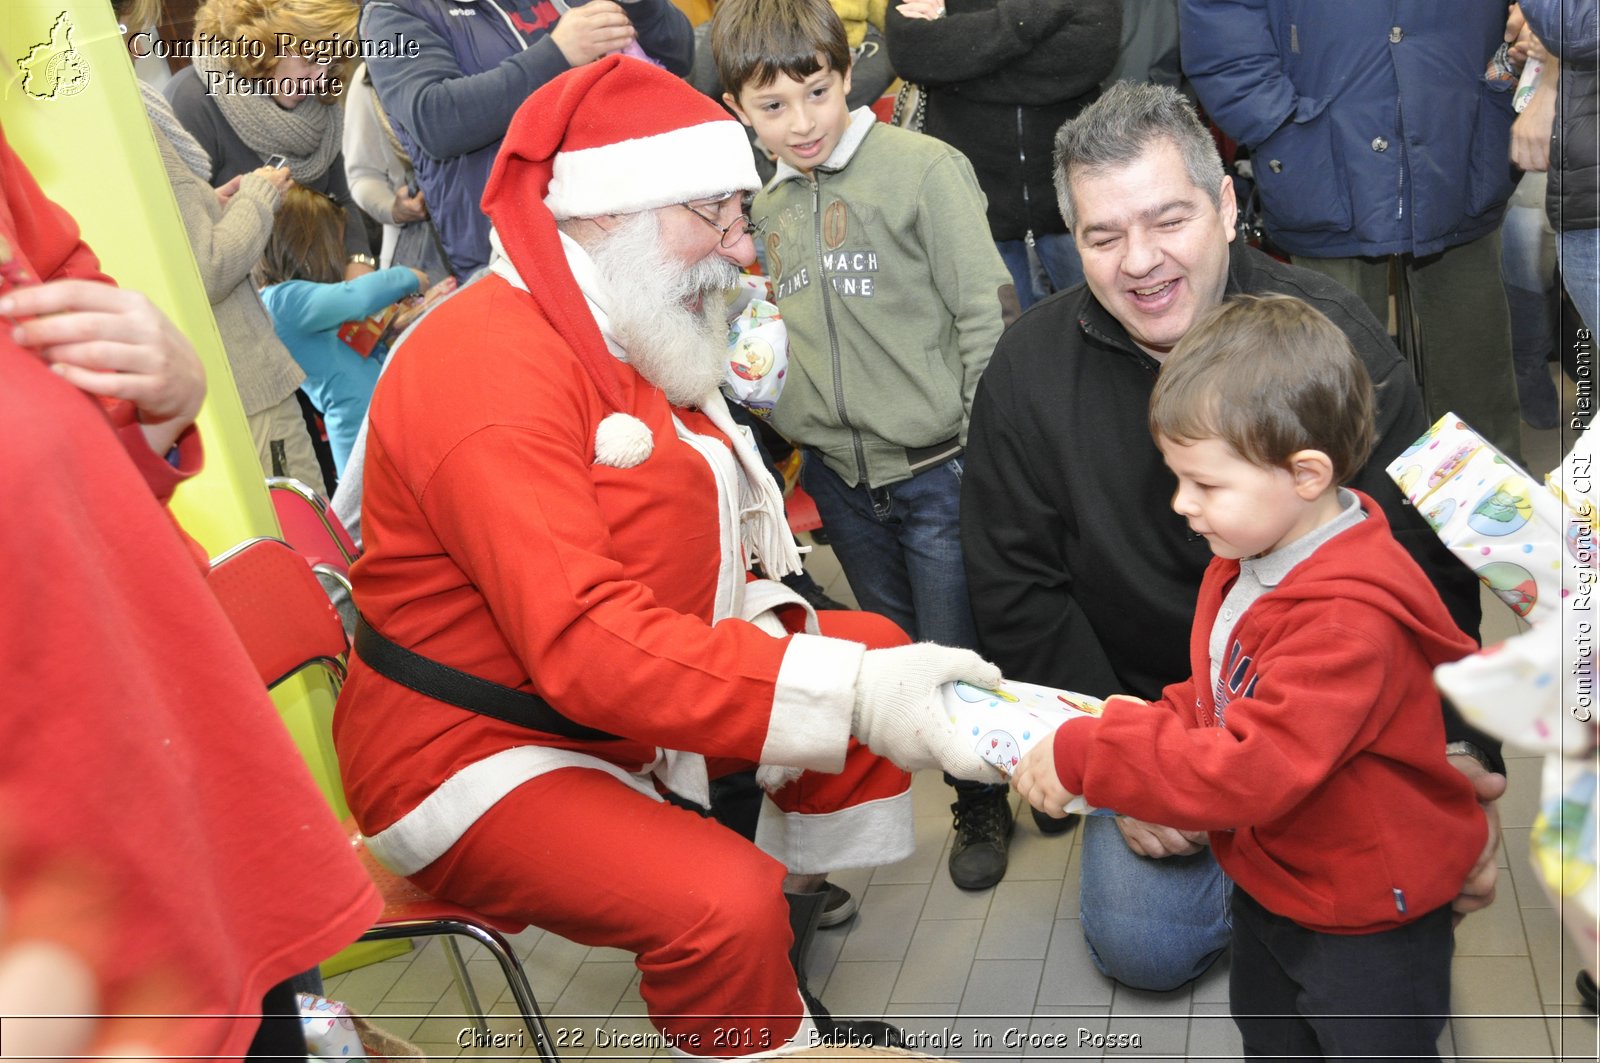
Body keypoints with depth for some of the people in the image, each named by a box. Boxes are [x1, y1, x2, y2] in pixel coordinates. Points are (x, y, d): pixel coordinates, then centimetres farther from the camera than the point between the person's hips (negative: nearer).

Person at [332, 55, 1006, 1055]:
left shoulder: (628, 331, 7)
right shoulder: (488, 364, -25)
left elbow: (694, 530, 12)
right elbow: (585, 643, -35)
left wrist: (762, 618, -9)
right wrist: (849, 695, -39)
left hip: (626, 706, 10)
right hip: (480, 752, -10)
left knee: (874, 645, 8)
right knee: (723, 900, -33)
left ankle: (774, 956, 17)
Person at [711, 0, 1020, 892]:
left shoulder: (924, 168, -10)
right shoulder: (762, 205, 7)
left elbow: (987, 314, -11)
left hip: (936, 466, -5)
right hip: (840, 477, 6)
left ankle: (985, 805, 27)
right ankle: (975, 797, 39)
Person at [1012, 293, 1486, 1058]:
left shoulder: (1348, 621, -35)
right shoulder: (1248, 562, -4)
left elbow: (1245, 774, -38)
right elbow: (1216, 703, 7)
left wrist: (1083, 758, -33)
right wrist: (1123, 727, -11)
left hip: (1367, 927, -8)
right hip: (1268, 886, 9)